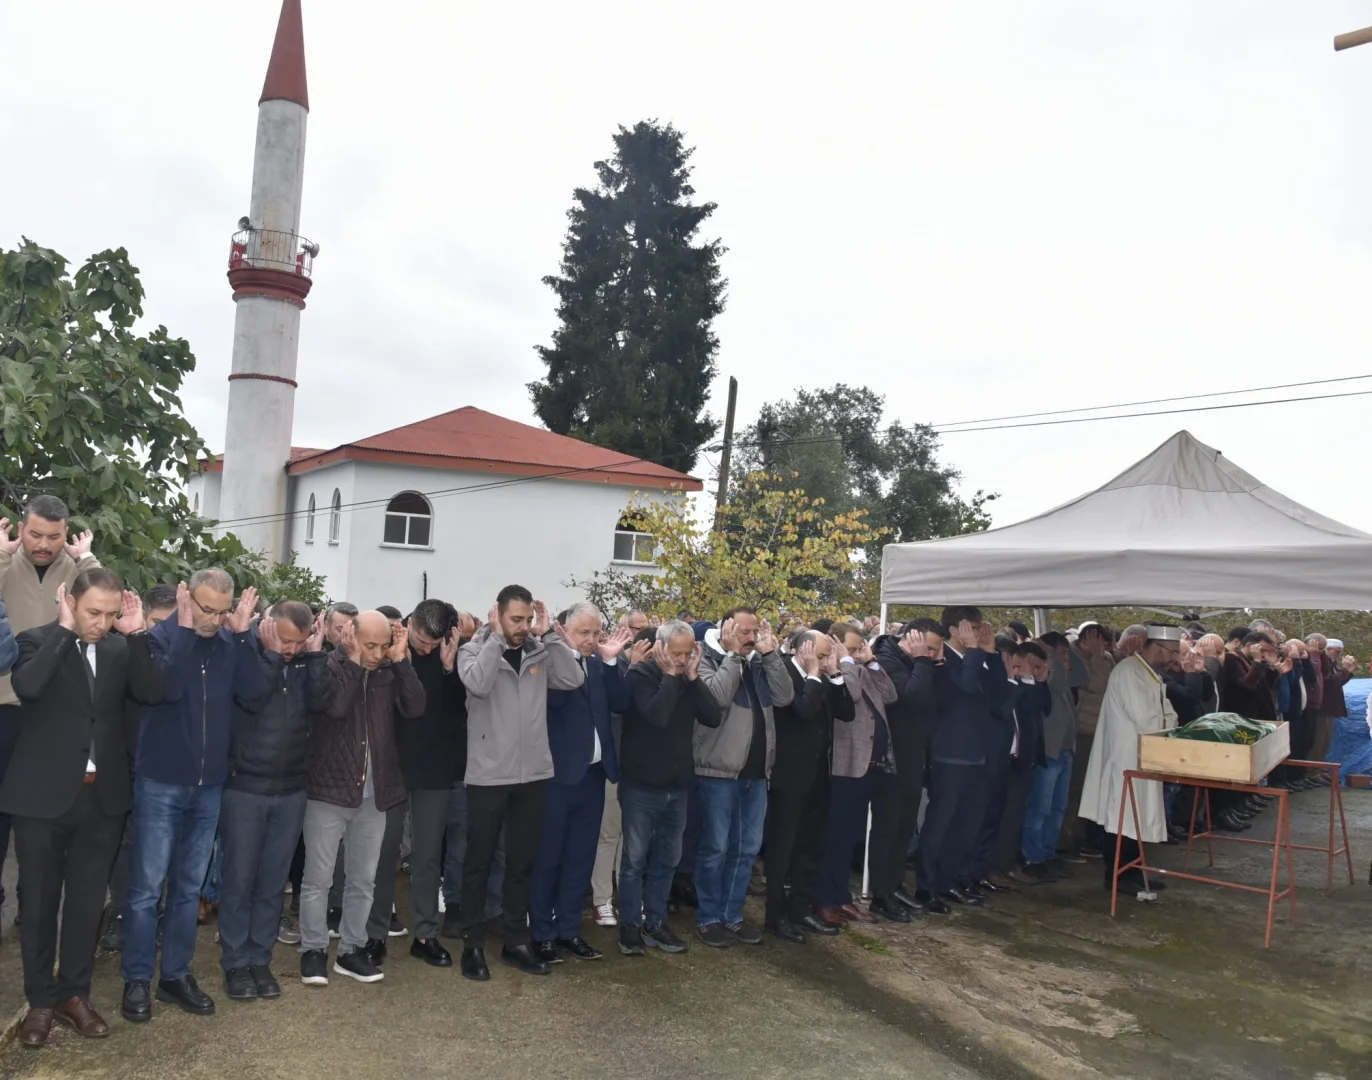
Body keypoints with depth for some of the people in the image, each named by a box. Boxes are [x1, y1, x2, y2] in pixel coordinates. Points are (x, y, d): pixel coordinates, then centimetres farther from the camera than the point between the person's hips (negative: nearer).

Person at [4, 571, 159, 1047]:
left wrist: (135, 634, -15)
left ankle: (73, 993, 27)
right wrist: (64, 629, -21)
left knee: (87, 901, 13)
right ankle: (40, 999, 24)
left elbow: (151, 693, -11)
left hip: (102, 795, 3)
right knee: (40, 901, 10)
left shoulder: (120, 648, 3)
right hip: (43, 795, -3)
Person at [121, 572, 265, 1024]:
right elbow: (167, 687, -26)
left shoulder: (230, 643, 2)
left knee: (189, 887, 13)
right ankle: (138, 979, 16)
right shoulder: (161, 636, -9)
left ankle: (176, 974, 24)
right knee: (146, 888, 3)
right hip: (160, 783, -4)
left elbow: (256, 690, -11)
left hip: (209, 785, 4)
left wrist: (242, 633, -17)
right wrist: (185, 629, -24)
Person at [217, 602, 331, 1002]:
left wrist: (315, 653, -15)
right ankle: (235, 963, 18)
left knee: (273, 881, 10)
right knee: (239, 878, 5)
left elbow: (321, 702, -13)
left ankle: (260, 959, 22)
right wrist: (271, 653, -21)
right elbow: (251, 700, -23)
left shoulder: (307, 661, 3)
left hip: (291, 789, 3)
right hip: (244, 786, -3)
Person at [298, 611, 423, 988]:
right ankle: (313, 950, 18)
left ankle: (351, 949, 23)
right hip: (329, 790, -4)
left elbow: (415, 708, -11)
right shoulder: (330, 666, -7)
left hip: (374, 794, 4)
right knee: (318, 877, 4)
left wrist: (401, 660, -14)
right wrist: (353, 661, -21)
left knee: (363, 879, 11)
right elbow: (335, 706, -25)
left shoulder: (391, 671, 4)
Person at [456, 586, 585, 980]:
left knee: (522, 863, 13)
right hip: (488, 776, -4)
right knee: (479, 863, 7)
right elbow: (478, 684, -24)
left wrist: (548, 635, -10)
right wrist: (497, 636, -18)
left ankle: (516, 942, 26)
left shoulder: (540, 653, 5)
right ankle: (473, 944, 19)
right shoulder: (474, 650, -4)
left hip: (532, 774, 4)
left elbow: (574, 679, -9)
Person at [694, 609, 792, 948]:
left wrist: (770, 654, -6)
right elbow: (717, 697, -24)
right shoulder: (708, 660, -7)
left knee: (747, 849, 12)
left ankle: (732, 915, 23)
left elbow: (785, 696, -1)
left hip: (755, 771, 6)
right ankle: (708, 918, 15)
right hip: (719, 771, -6)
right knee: (715, 847, 2)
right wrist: (734, 655, -17)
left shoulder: (760, 664, 11)